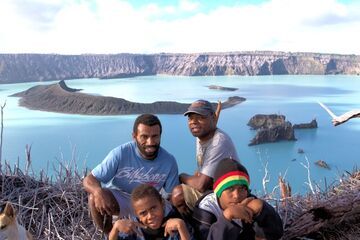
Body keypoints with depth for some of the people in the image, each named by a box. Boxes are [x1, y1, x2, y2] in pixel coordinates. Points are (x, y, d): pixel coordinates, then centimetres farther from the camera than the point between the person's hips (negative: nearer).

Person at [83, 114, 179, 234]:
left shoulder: (169, 161, -18)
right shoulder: (120, 154, -26)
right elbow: (89, 180, -23)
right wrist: (98, 192, -48)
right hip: (116, 198, -2)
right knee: (95, 198, -32)